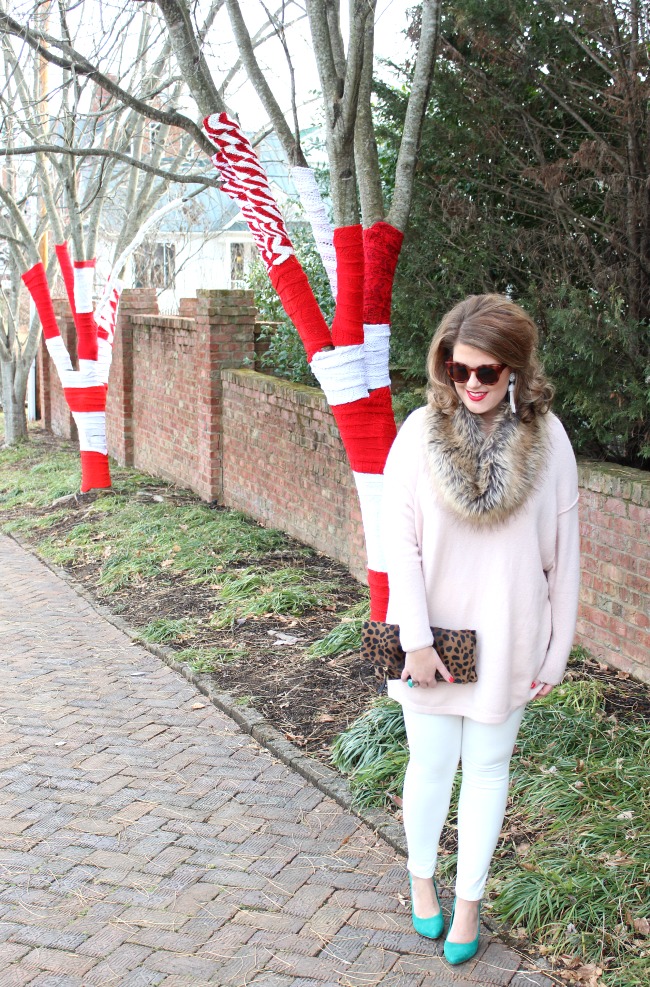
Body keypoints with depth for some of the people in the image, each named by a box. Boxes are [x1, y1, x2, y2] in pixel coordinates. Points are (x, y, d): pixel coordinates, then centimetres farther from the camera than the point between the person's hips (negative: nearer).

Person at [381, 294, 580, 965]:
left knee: (488, 768, 14)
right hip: (434, 634, 0)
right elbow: (400, 539, -9)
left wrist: (557, 650, 0)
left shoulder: (546, 438, -10)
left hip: (507, 640, 1)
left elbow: (563, 552, -3)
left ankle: (469, 898, 35)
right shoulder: (421, 431, -11)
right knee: (431, 764, 13)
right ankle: (421, 878, 41)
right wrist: (415, 640, -12)